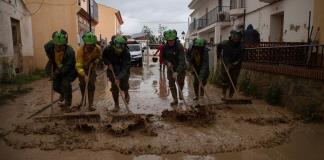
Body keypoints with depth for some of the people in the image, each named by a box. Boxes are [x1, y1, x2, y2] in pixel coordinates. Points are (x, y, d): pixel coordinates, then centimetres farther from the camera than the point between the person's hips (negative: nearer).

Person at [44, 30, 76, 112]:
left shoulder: (70, 52, -33)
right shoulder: (49, 46, -20)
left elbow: (67, 67, -28)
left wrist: (59, 72, -36)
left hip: (68, 71, -5)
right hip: (57, 69, 5)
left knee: (65, 84, -24)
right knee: (56, 86, 5)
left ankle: (68, 103, -2)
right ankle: (62, 94, 42)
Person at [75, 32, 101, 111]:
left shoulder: (98, 48, -24)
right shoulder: (80, 50, -33)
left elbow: (99, 57, -1)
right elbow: (78, 65, -35)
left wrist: (95, 62, -23)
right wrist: (84, 75, -49)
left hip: (92, 68, 2)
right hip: (82, 68, -1)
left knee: (91, 85, -6)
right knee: (82, 84, -3)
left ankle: (90, 105, 1)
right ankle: (83, 97, 30)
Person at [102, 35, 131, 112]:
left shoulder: (126, 52, -31)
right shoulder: (108, 49, -23)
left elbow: (125, 68, -35)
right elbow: (104, 57, -1)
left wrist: (118, 78, -46)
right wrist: (108, 63, -20)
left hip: (123, 70, -1)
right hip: (112, 69, 2)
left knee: (123, 85, -9)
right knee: (114, 86, -4)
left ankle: (126, 94, 29)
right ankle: (116, 105, 11)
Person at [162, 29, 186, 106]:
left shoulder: (179, 46, -25)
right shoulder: (165, 47, -12)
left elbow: (181, 61, -29)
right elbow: (163, 57, 3)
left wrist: (177, 72, -38)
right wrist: (167, 62, -19)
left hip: (180, 68, -3)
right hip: (170, 68, 3)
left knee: (180, 83, 13)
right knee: (171, 84, 2)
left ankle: (180, 94, 43)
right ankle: (175, 99, 14)